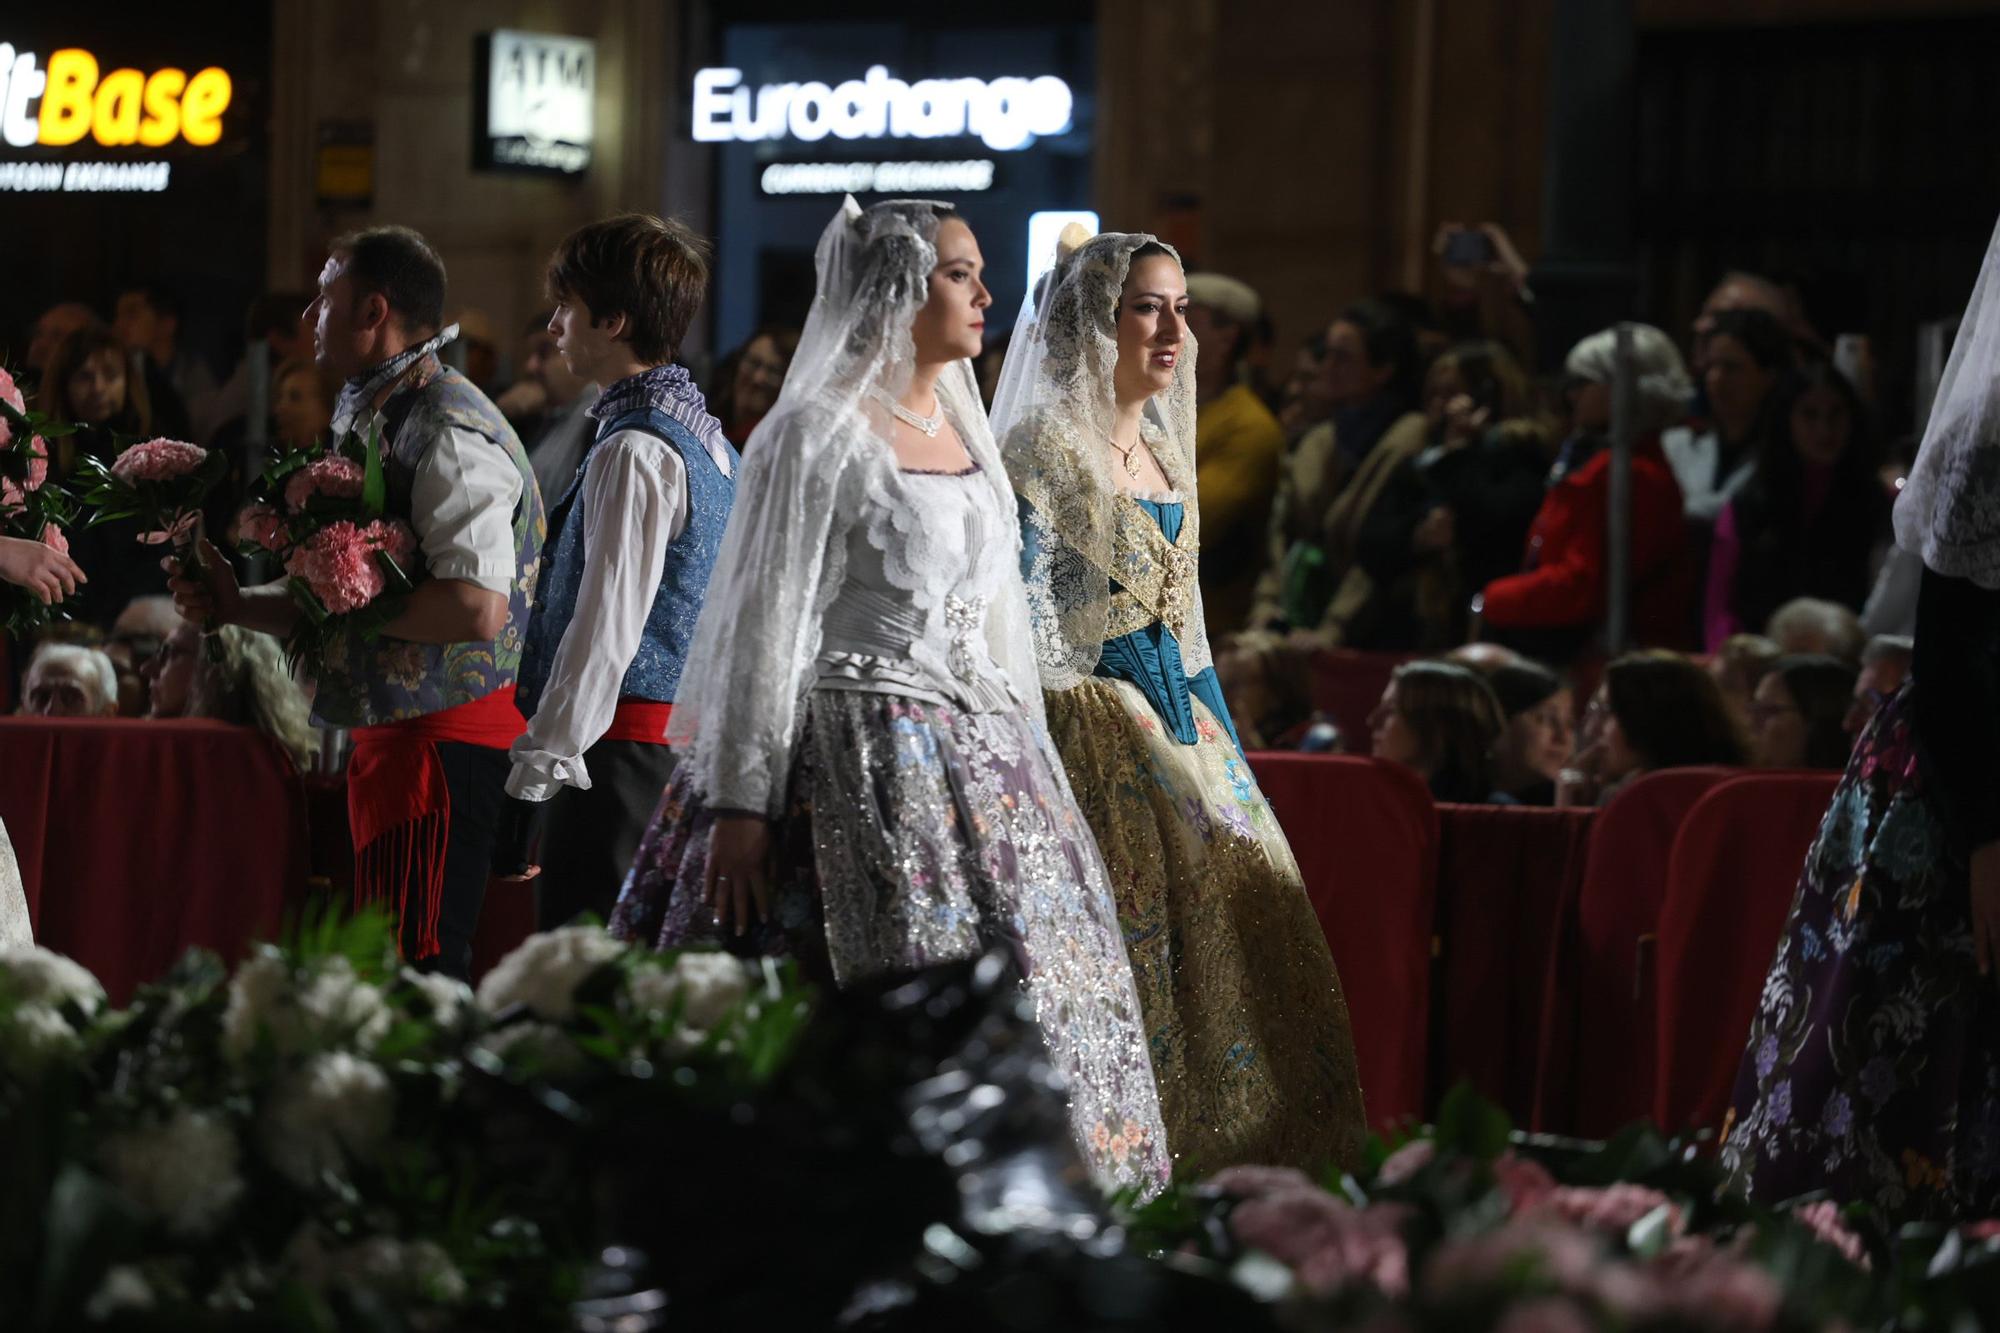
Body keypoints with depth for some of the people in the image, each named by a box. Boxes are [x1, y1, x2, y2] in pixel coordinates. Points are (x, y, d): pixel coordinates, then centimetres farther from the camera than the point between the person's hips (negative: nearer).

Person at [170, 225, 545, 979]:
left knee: (414, 978, -13)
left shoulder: (446, 433, -16)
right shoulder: (377, 419, 17)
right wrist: (240, 606, 13)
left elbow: (476, 607, -27)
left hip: (442, 739, -11)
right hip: (397, 736, 11)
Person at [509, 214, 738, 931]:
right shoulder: (706, 436, 16)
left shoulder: (634, 449, -14)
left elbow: (609, 623, -19)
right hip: (688, 733, 10)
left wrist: (546, 755, -15)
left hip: (626, 745, -10)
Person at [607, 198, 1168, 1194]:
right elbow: (769, 628, -11)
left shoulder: (963, 430, 17)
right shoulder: (817, 435, -7)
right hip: (861, 758, -8)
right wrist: (740, 805, -15)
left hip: (982, 760, 8)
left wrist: (1028, 764, 17)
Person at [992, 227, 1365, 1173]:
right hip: (1094, 740, -8)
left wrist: (1223, 745, 18)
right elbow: (1027, 630, -12)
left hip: (1182, 734, 8)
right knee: (1131, 953, -11)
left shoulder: (1164, 451, 17)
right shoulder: (1040, 452, -8)